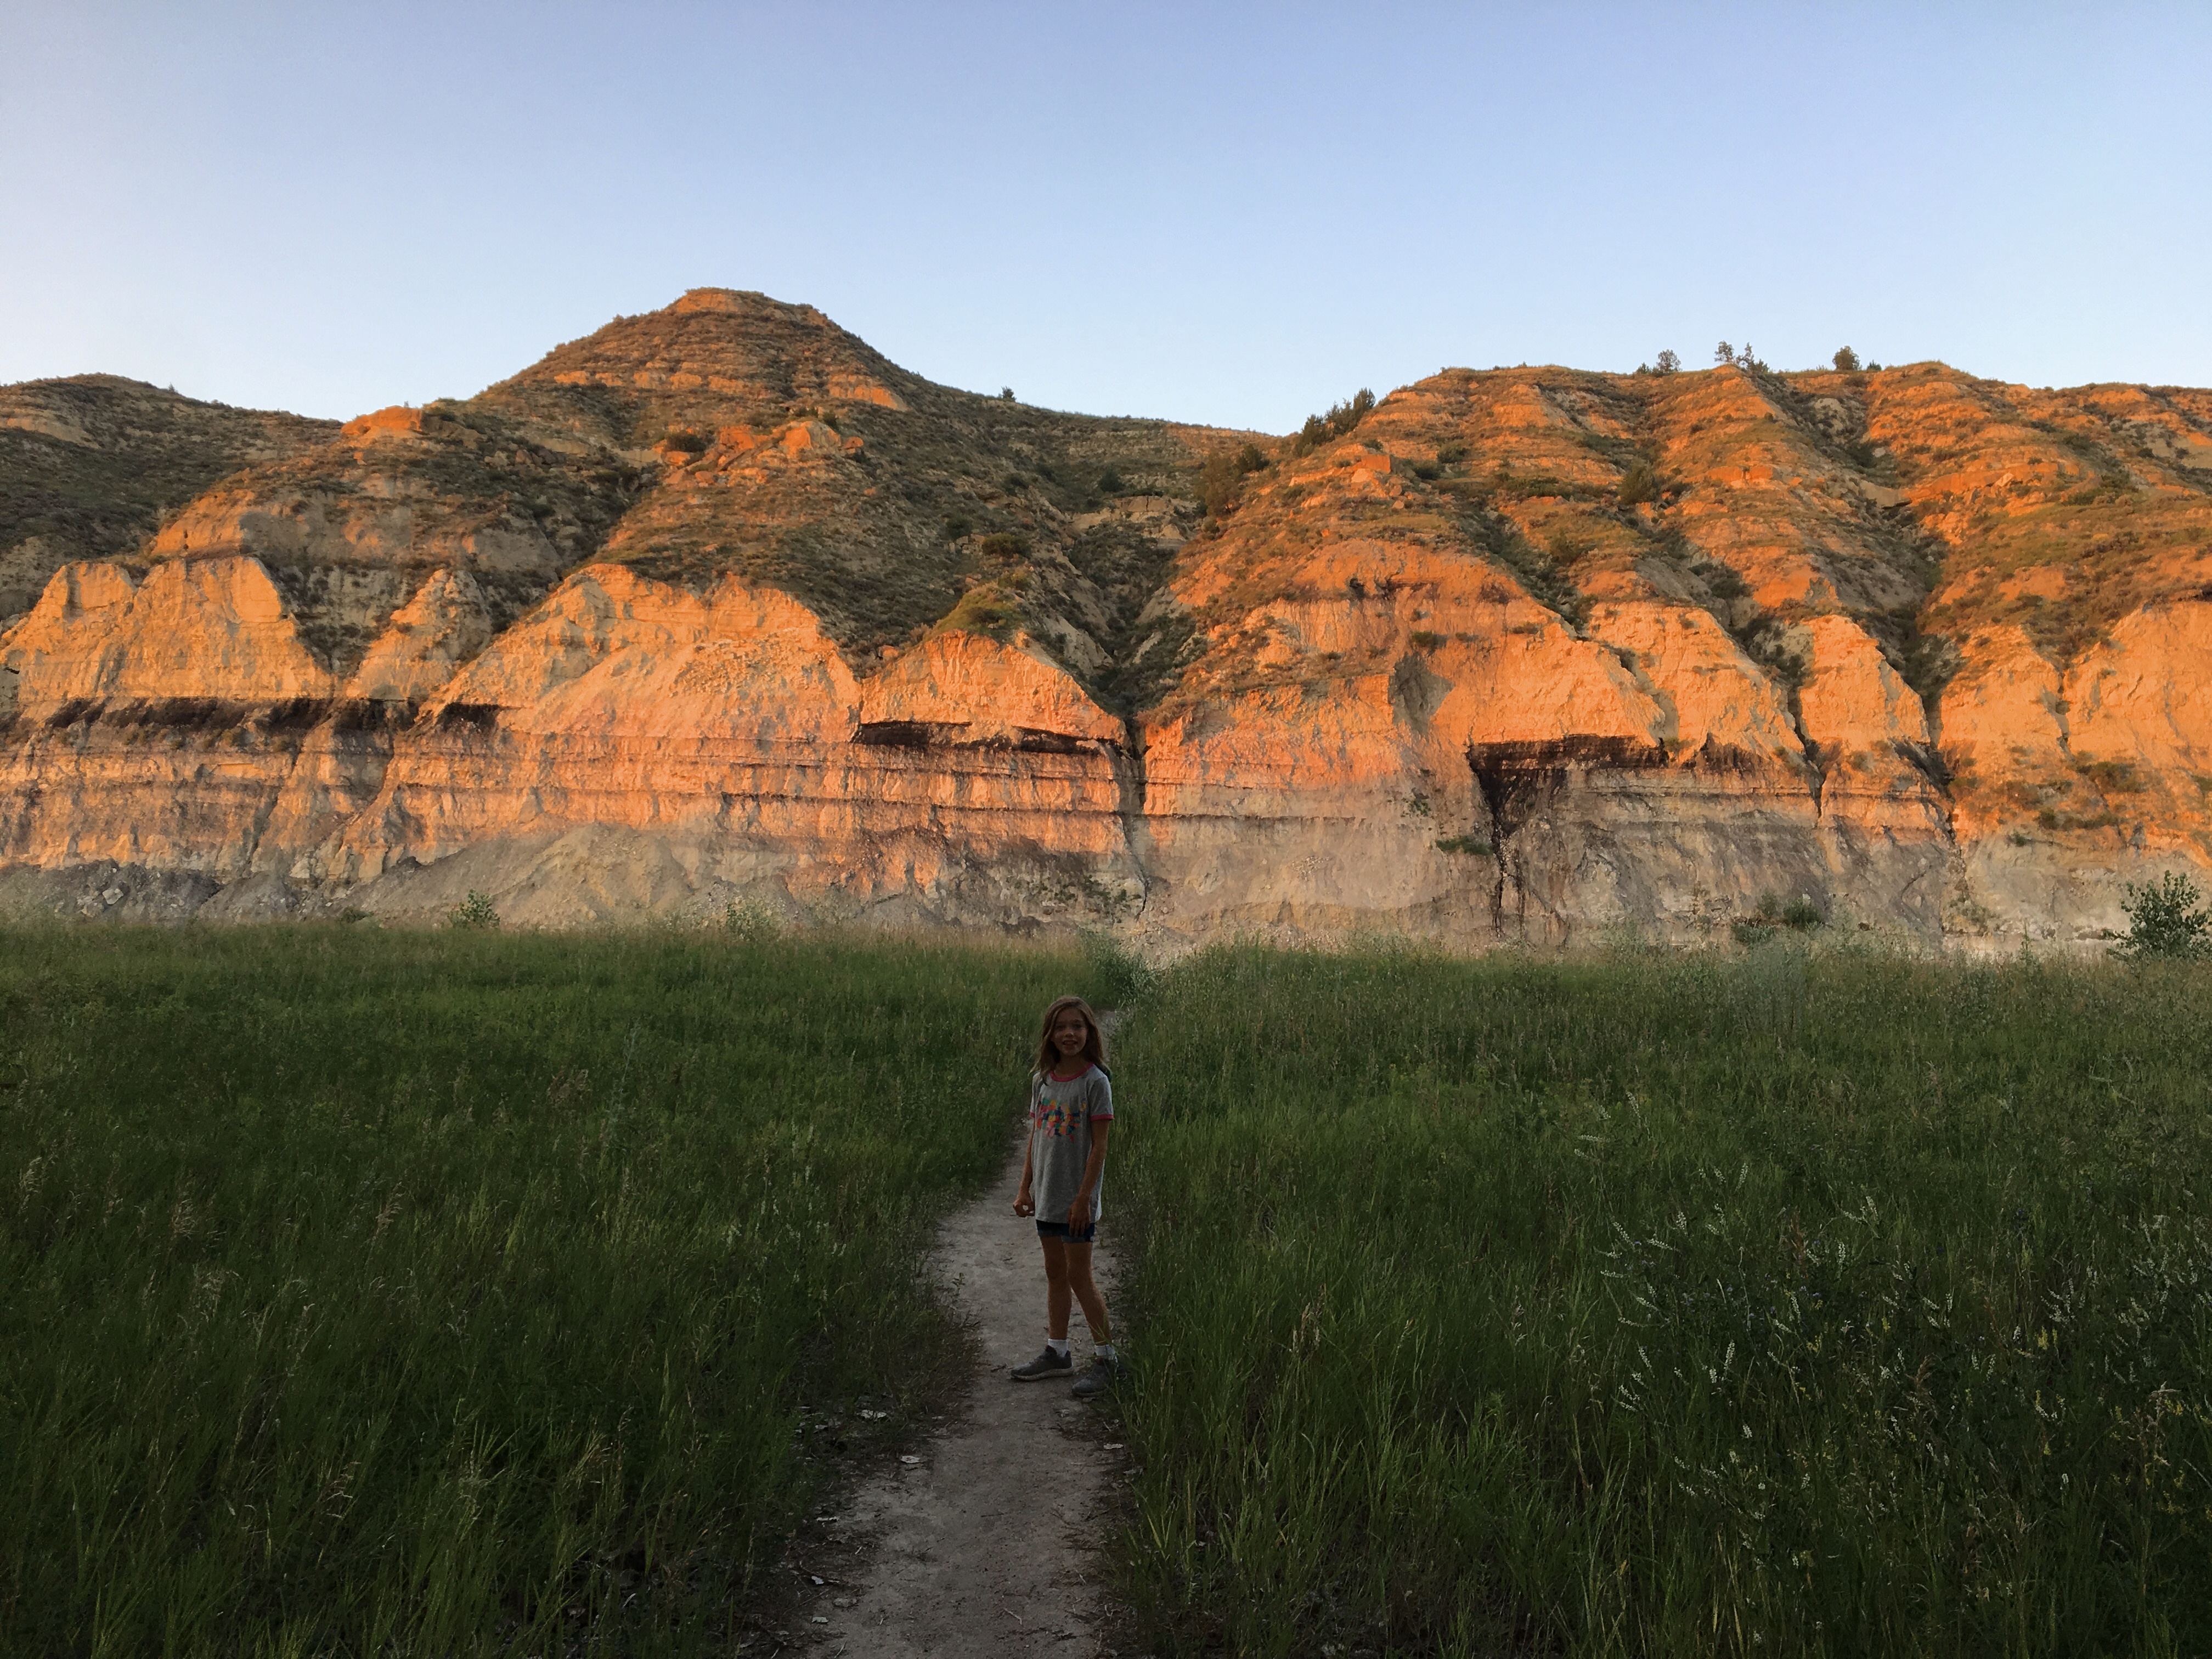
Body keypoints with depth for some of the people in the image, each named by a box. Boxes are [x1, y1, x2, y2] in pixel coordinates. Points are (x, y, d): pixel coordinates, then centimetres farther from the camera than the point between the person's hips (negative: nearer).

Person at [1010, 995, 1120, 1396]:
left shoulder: (1096, 1082, -13)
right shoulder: (1041, 1080, 5)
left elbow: (1099, 1147, -14)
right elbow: (1035, 1136, 11)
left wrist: (1083, 1198, -16)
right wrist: (1025, 1188, 9)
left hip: (1077, 1200, -6)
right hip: (1047, 1197, 6)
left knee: (1079, 1276, 0)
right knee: (1055, 1274, 15)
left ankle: (1106, 1357, 13)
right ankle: (1056, 1353, 27)